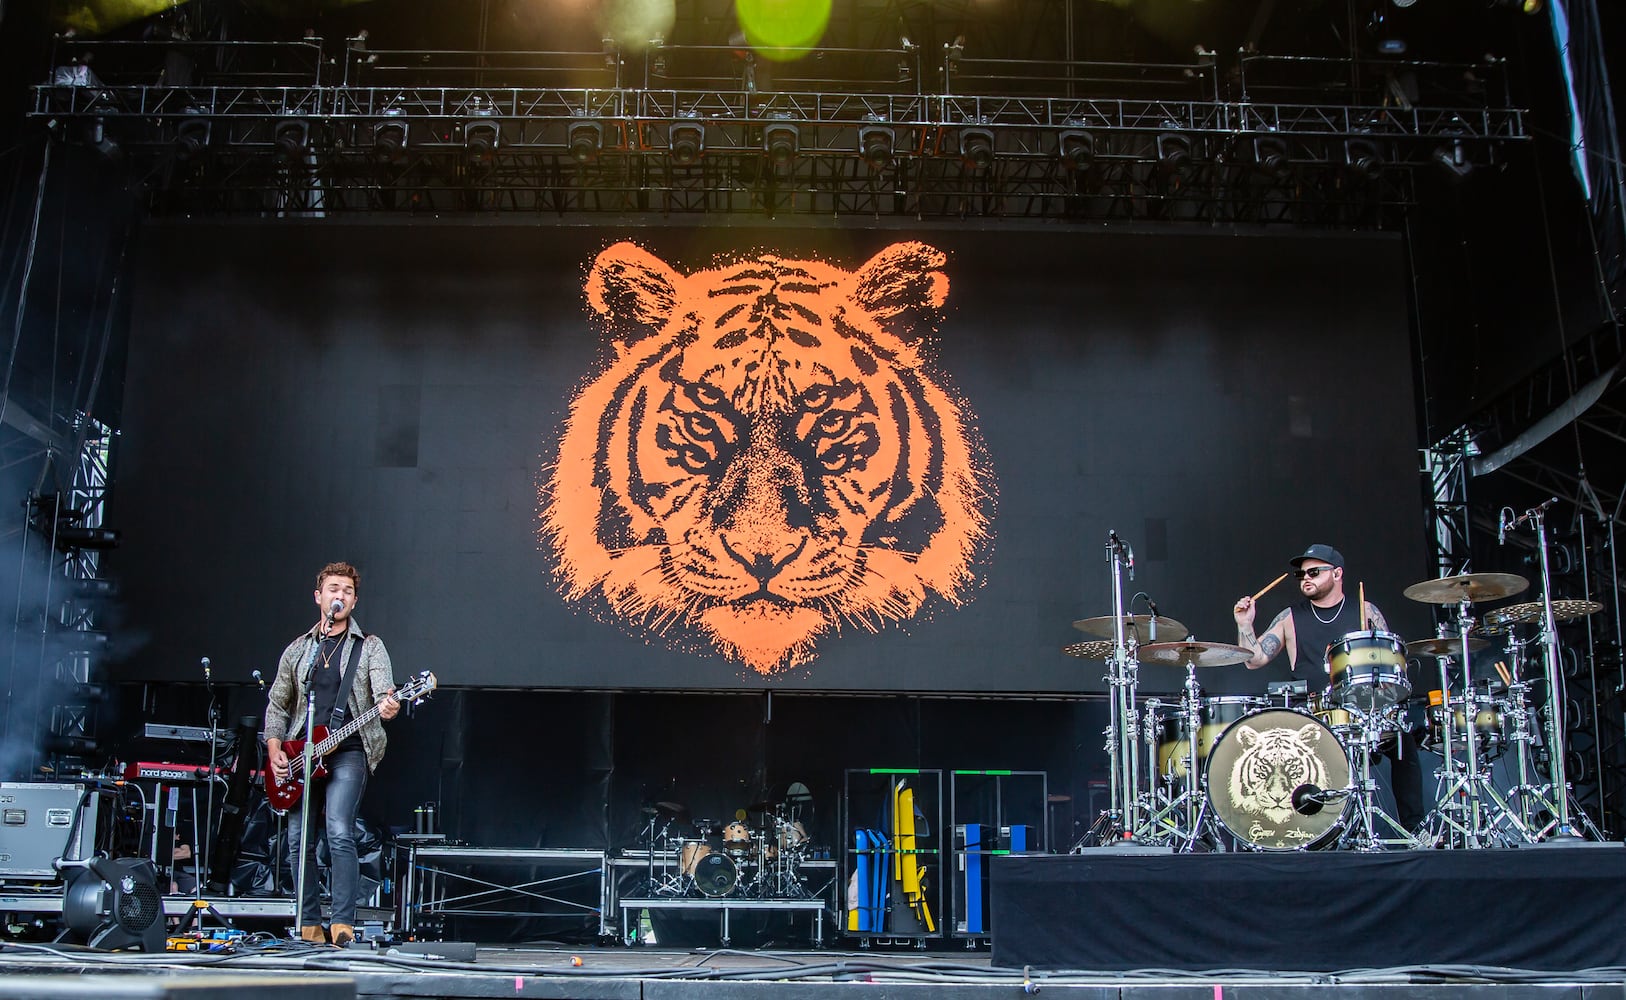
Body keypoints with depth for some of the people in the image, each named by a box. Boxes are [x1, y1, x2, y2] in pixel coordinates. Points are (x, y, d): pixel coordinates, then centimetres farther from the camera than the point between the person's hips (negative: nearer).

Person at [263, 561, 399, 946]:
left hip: (348, 752, -4)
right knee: (298, 839, 3)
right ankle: (309, 926, 14)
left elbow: (383, 689, -12)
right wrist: (275, 751, 5)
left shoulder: (369, 647, 4)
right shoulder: (298, 650, 16)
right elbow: (277, 705, 19)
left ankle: (343, 925, -16)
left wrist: (386, 705, -36)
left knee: (339, 832, -18)